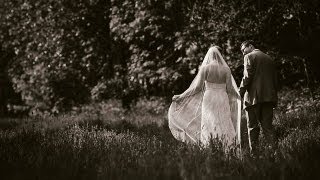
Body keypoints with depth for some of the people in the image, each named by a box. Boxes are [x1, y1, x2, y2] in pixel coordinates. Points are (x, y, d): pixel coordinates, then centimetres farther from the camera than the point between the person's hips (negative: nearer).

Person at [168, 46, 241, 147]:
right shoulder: (226, 69, 3)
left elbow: (198, 87, -2)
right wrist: (241, 97, 18)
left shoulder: (205, 68, 0)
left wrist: (181, 96, 5)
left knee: (208, 127, 1)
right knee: (223, 126, 1)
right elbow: (230, 88, 2)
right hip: (222, 99, 1)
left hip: (209, 98, -1)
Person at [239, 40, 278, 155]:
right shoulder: (269, 58, 19)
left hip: (254, 97, -6)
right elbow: (275, 80, 17)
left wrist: (241, 91, -6)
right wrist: (273, 95, 19)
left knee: (253, 126, 0)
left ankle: (254, 153, -3)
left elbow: (247, 76, -13)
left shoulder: (249, 57, -1)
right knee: (268, 126, 7)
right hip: (269, 97, 6)